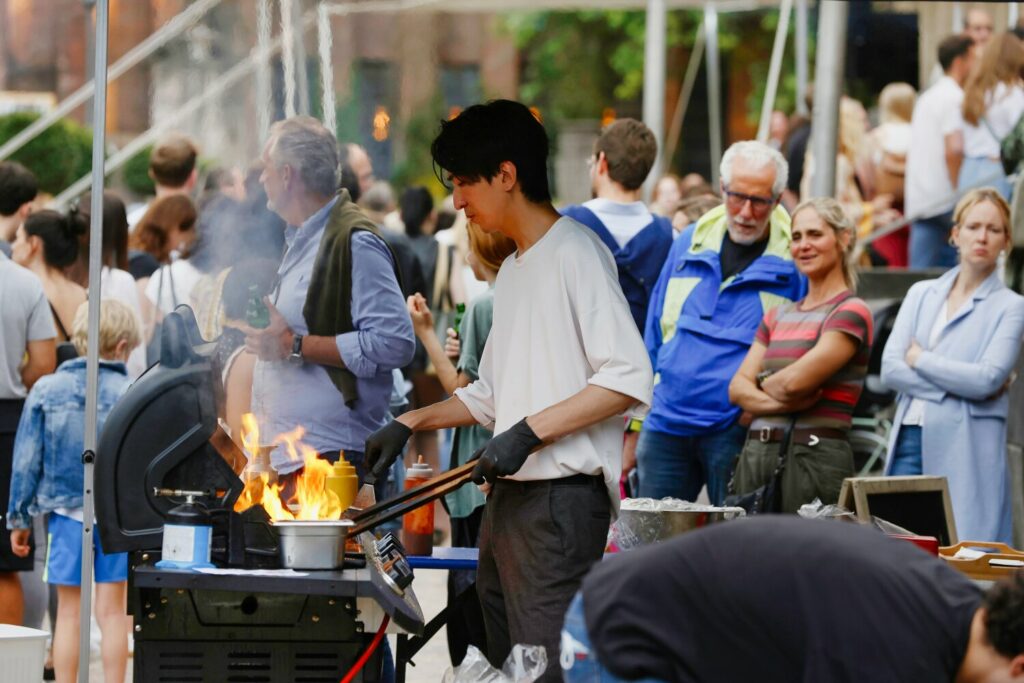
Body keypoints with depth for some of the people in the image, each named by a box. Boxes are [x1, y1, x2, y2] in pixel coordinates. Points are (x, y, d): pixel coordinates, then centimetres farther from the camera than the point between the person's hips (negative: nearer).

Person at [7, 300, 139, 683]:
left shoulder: (46, 390, -1)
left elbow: (26, 460, 1)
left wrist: (19, 519, 9)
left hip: (65, 512, 1)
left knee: (69, 612, 7)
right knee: (111, 611, 5)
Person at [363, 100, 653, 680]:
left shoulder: (575, 253, -8)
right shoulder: (512, 271, 21)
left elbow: (630, 378, -17)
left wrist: (529, 431, -20)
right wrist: (411, 424, 17)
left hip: (560, 496, -9)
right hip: (509, 496, 9)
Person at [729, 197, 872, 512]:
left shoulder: (851, 312, -3)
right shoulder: (778, 316, 19)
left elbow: (797, 380, -14)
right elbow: (737, 387, 9)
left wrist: (762, 383, 7)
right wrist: (781, 402, -10)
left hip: (815, 456, -7)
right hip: (756, 454, 7)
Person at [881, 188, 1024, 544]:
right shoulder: (921, 294, 16)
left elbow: (987, 379, -10)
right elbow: (890, 368, 3)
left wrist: (920, 358, -2)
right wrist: (958, 387, -7)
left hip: (967, 453, -4)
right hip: (909, 443, 4)